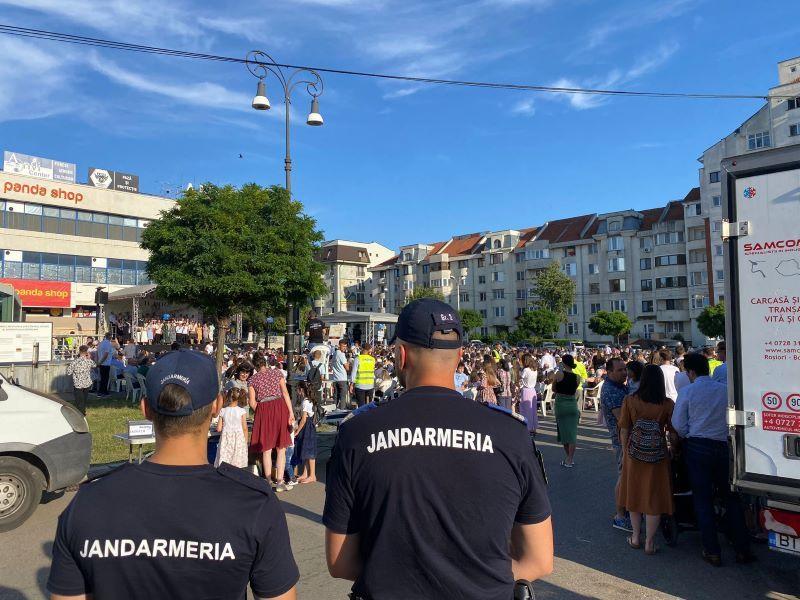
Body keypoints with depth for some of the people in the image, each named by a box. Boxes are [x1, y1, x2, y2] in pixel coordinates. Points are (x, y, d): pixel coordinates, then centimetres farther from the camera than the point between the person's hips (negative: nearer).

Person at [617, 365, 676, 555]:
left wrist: (625, 452, 7)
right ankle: (649, 542, 16)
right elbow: (673, 434, -6)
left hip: (634, 455, 1)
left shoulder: (630, 400, -7)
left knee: (634, 493, 17)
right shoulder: (668, 404, -8)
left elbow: (624, 430, -5)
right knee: (654, 497, 10)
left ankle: (636, 537, 28)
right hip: (658, 456, -1)